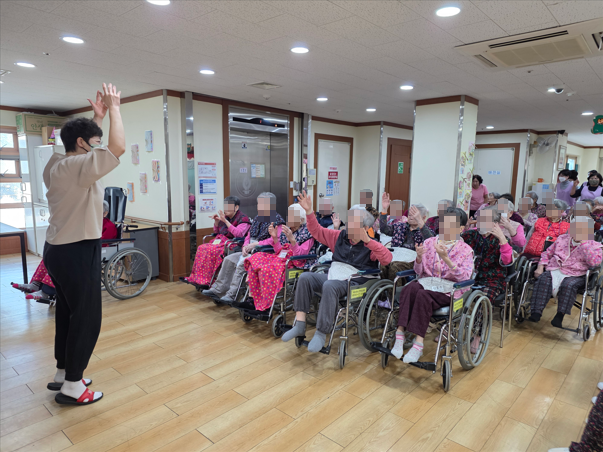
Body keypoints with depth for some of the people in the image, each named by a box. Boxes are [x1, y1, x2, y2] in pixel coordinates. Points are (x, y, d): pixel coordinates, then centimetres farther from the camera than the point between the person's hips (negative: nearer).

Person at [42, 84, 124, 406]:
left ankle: (63, 373, 31)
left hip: (59, 250, 10)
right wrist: (113, 108, -13)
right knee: (87, 317, -1)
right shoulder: (78, 167, -18)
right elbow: (118, 147, -26)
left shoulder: (57, 164, 10)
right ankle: (72, 386, 10)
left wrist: (98, 116, 23)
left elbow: (84, 146, 26)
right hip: (78, 253, -10)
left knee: (67, 312, 18)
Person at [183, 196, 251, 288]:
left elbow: (238, 234, -24)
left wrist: (225, 221, -25)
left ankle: (206, 281, -25)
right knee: (201, 248, -13)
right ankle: (195, 278, -12)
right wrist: (216, 221, 5)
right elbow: (216, 232, 26)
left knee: (210, 250, -29)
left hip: (231, 244, -8)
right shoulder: (226, 217, 15)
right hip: (220, 241, 8)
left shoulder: (243, 219, -6)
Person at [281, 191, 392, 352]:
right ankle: (299, 325, -17)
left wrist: (367, 240, -23)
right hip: (331, 276, 6)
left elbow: (387, 258, -18)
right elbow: (317, 231, 19)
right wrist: (309, 212, 7)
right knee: (305, 277, -20)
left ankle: (321, 333, -25)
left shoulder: (371, 246, 1)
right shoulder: (340, 236, 16)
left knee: (329, 286, -37)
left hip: (352, 283, -5)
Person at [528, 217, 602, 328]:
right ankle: (536, 313, -33)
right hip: (555, 270, 3)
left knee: (568, 285, -36)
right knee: (543, 280, -28)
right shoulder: (562, 239, 17)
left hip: (575, 275, -3)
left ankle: (560, 315, -31)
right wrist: (540, 267, 6)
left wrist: (584, 243, -15)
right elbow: (547, 253, 22)